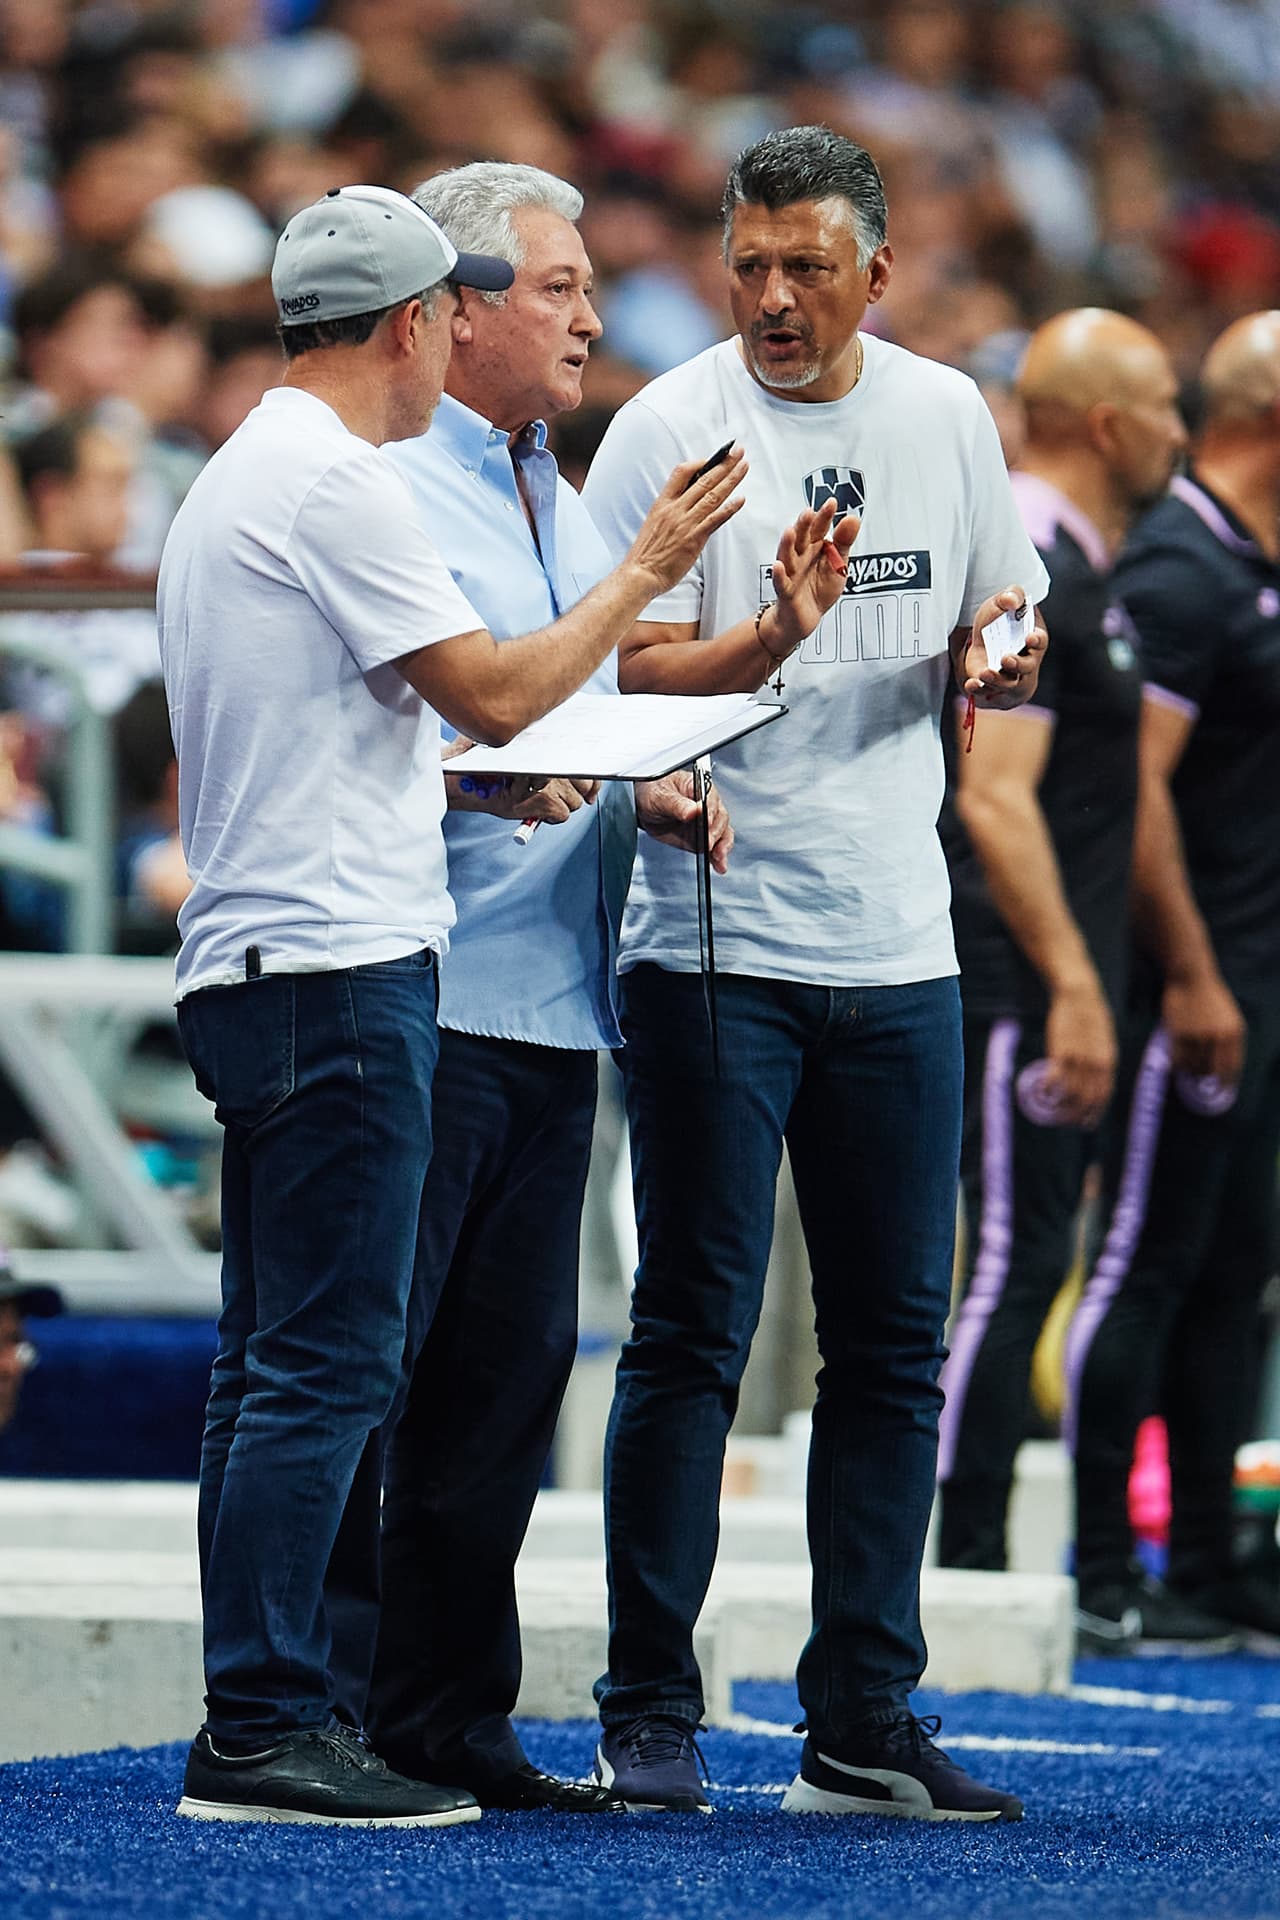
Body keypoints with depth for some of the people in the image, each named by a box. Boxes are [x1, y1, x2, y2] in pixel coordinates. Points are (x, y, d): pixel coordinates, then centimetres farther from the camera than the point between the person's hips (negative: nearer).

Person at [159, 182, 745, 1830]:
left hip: (249, 972, 11)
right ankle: (263, 1728, -13)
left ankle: (253, 1715, 12)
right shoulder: (334, 482, -12)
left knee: (271, 1365, 11)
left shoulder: (232, 483, 20)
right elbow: (494, 691, -12)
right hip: (339, 965, -11)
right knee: (328, 1361, -11)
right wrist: (649, 567, -1)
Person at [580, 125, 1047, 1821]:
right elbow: (633, 677, -10)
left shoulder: (947, 415, 8)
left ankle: (863, 1726, 12)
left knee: (893, 1343, 6)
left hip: (898, 946, 5)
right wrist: (775, 635, -28)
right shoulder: (670, 429, -6)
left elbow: (1005, 623, 18)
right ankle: (648, 1712, 3)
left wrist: (1003, 653, -5)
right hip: (713, 940, -5)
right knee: (694, 1332, -3)